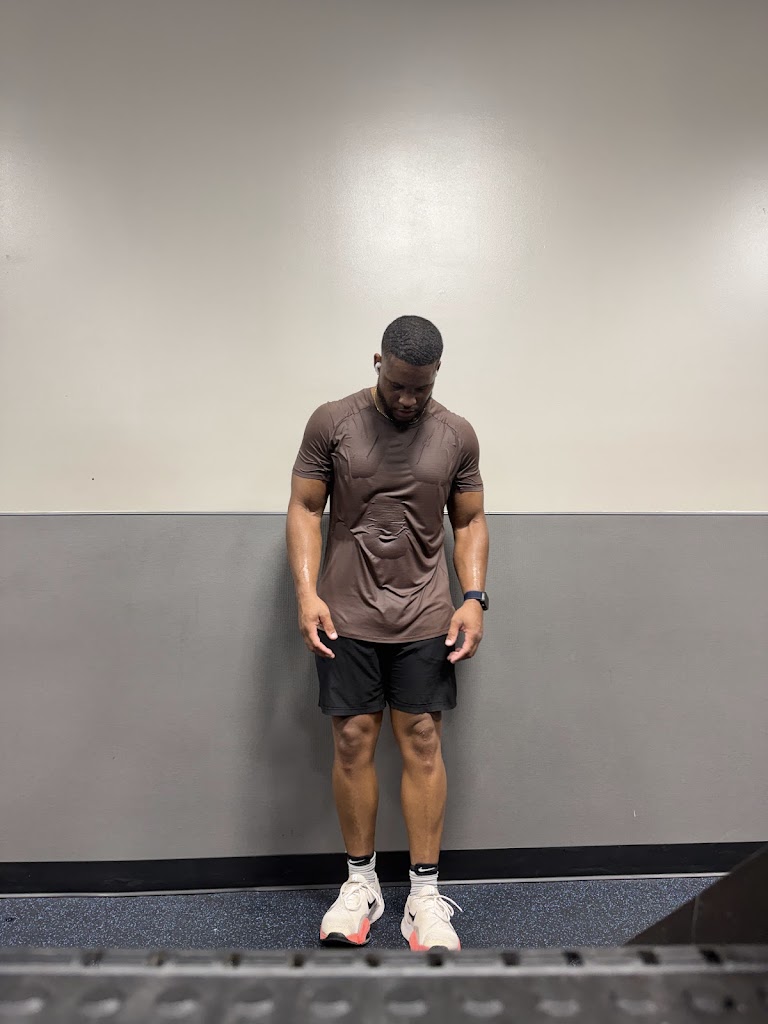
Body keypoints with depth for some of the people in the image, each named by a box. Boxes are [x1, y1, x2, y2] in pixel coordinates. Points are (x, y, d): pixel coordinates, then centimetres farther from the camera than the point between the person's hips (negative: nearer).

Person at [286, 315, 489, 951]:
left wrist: (474, 597, -3)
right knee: (353, 741, 4)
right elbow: (305, 509, 0)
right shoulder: (332, 422, -1)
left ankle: (426, 893, 15)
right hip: (346, 616, 0)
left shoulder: (457, 435, 4)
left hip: (425, 618, 1)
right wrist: (307, 593, -10)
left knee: (422, 742, 3)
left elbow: (470, 521, 9)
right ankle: (361, 884, 22)